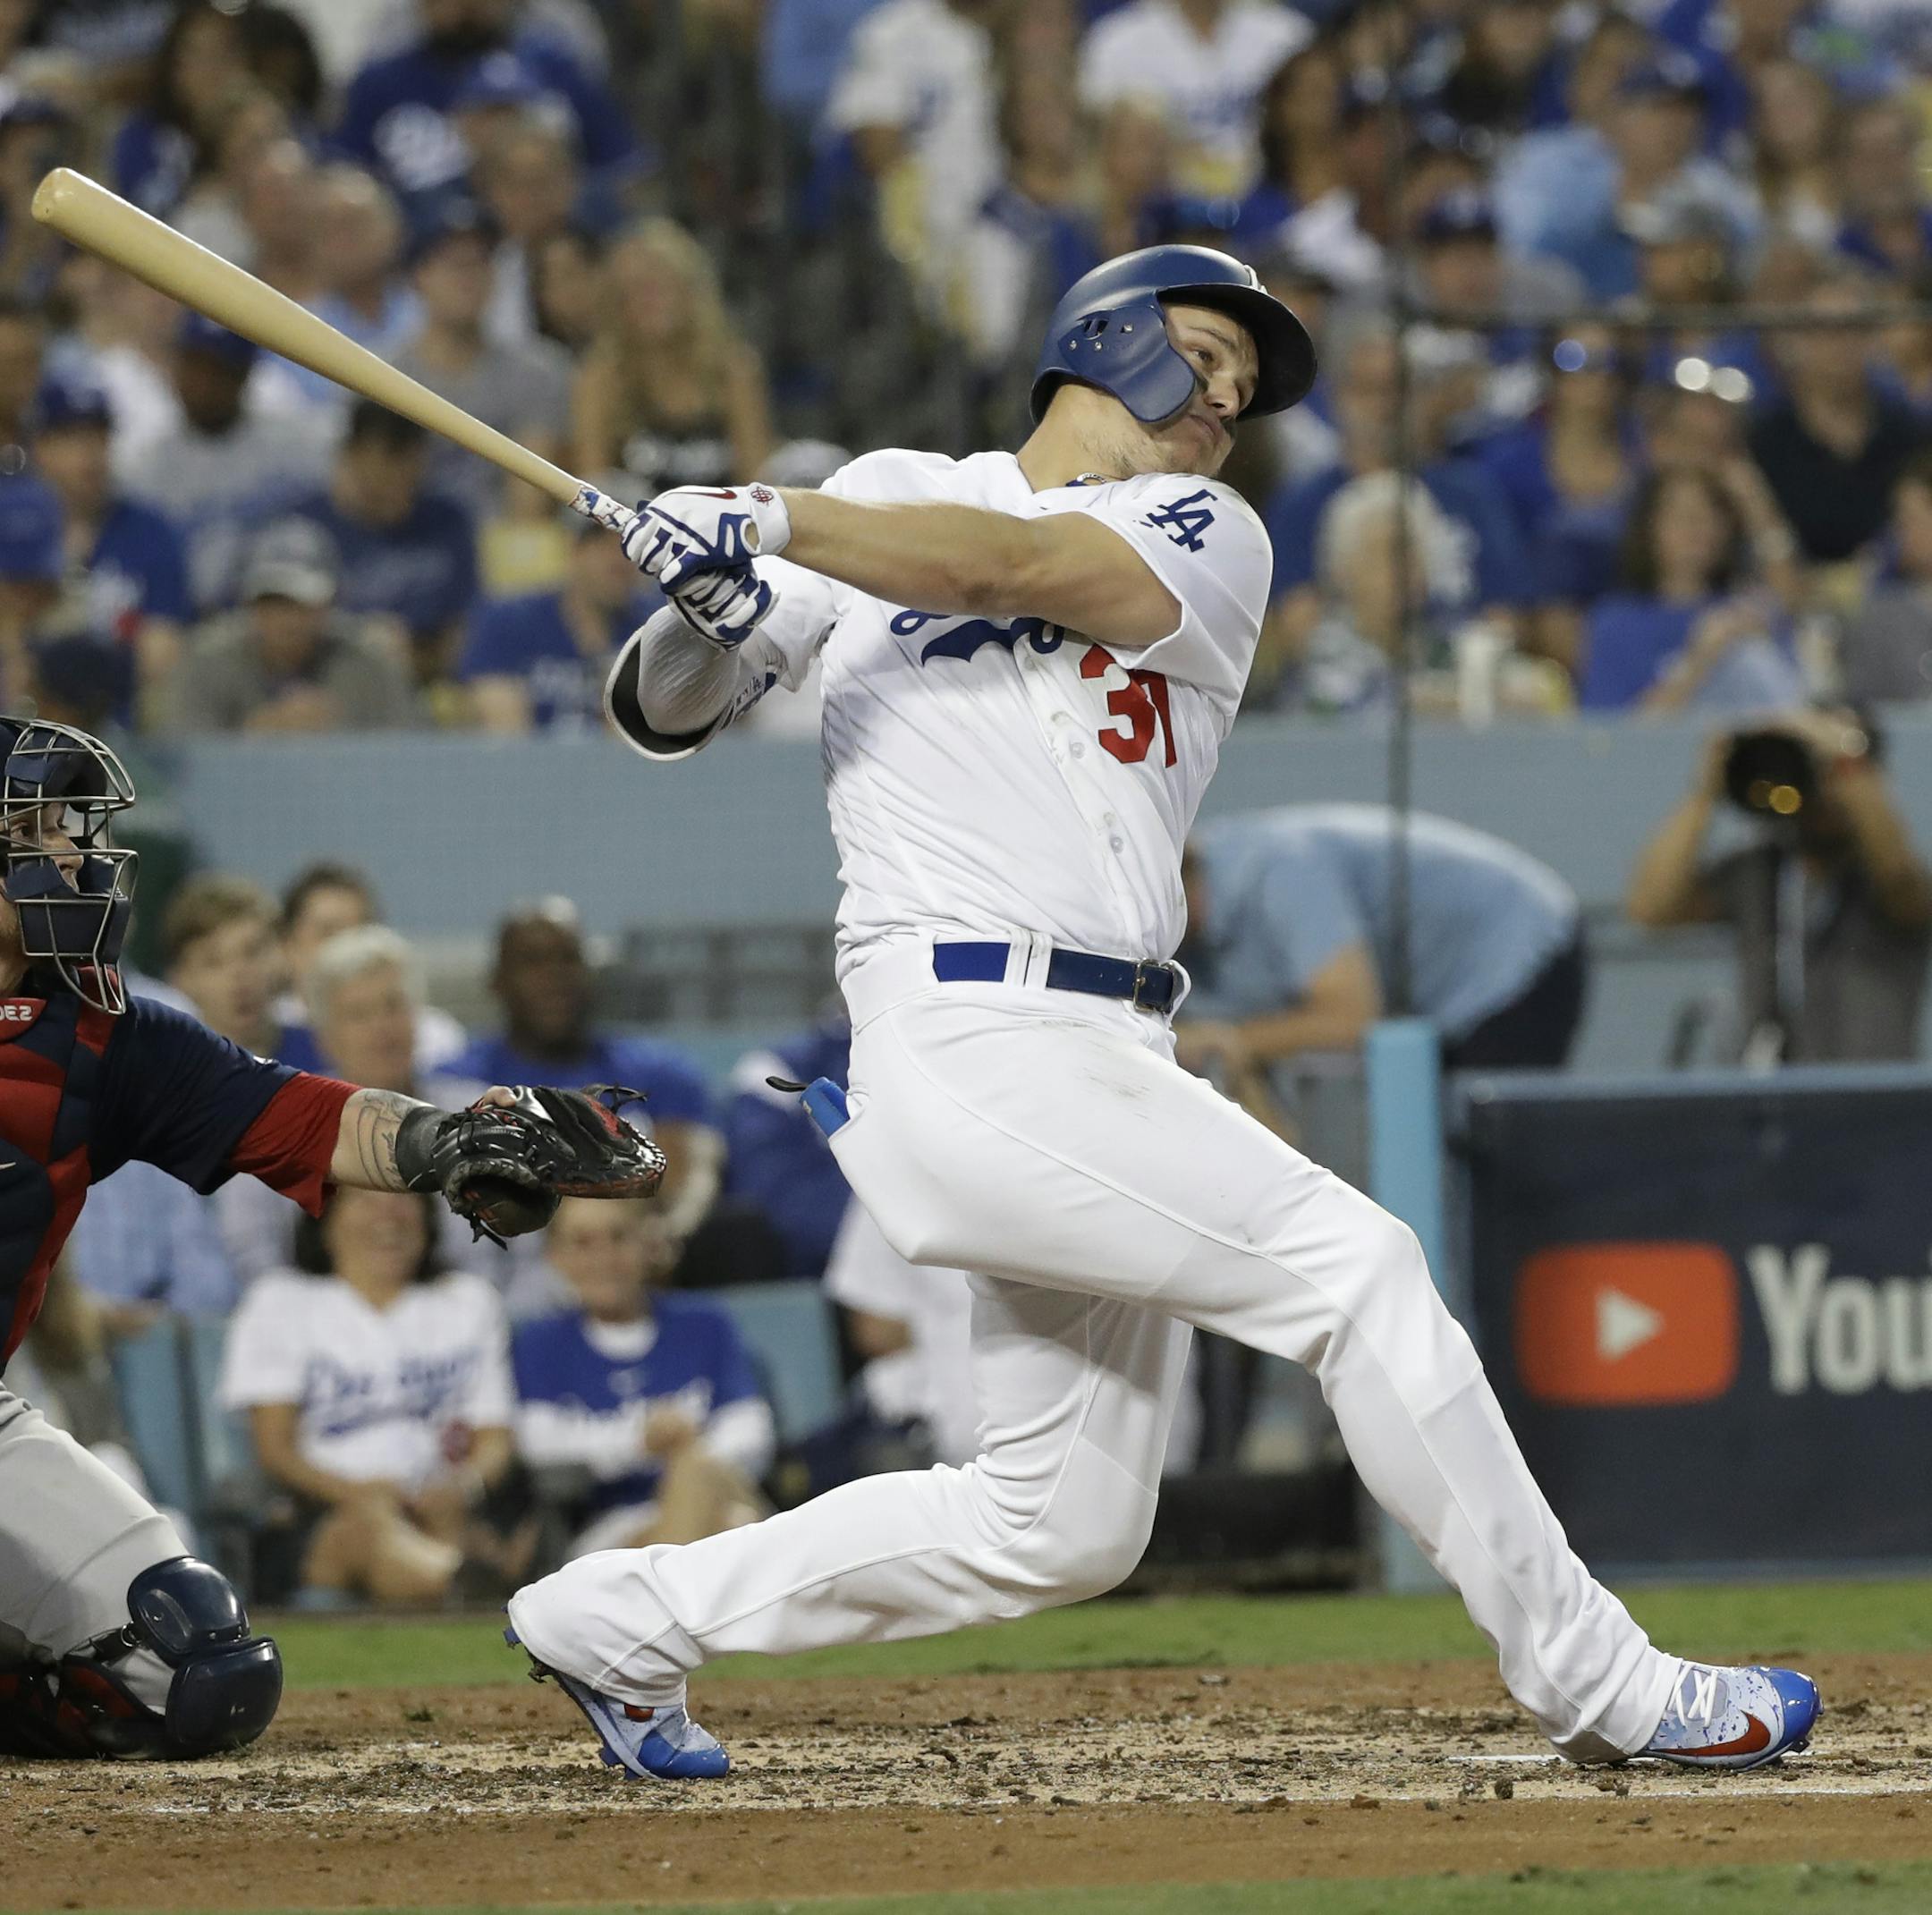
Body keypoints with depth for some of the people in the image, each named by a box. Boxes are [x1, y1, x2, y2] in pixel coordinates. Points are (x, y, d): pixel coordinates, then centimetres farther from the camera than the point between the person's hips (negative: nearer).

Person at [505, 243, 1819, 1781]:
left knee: (1065, 1526, 9)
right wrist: (701, 619, -11)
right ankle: (1598, 1685, -10)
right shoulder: (891, 494, 10)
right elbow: (665, 715, 10)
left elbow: (1014, 566, -9)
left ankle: (628, 1617, 22)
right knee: (1353, 1263, -15)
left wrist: (767, 524, -13)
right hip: (977, 1038, -5)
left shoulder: (1209, 542, 12)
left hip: (1106, 1072, 5)